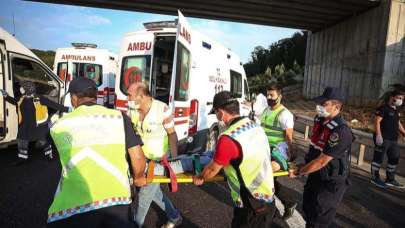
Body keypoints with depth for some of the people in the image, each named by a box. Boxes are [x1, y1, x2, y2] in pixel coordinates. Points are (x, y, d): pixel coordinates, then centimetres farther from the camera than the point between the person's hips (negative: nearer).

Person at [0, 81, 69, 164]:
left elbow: (53, 104, -22)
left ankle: (49, 155, 30)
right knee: (21, 141, 17)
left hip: (39, 126, -7)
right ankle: (22, 157, 37)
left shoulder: (39, 98, -20)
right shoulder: (22, 99, 1)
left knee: (43, 141, 9)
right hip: (25, 126, 7)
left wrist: (66, 109, -26)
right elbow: (14, 101, 25)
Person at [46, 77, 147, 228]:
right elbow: (138, 157, 3)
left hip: (73, 206, 0)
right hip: (116, 201, 0)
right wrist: (139, 178, 24)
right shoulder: (119, 117, 5)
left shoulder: (58, 126, 12)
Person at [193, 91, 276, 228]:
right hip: (268, 200, 8)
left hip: (252, 207, -7)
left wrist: (200, 178, 10)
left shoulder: (228, 138, -26)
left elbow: (212, 169, -11)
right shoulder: (255, 125, -1)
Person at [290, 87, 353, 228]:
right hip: (315, 176, 8)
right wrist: (307, 159, 9)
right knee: (307, 208, 25)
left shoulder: (341, 131, -29)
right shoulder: (319, 119, -4)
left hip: (331, 183, -8)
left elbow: (322, 161, -26)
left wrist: (298, 172, -18)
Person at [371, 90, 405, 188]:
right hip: (383, 138, -9)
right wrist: (378, 135, -23)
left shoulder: (396, 110, 16)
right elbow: (377, 122, -16)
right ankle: (375, 178, 10)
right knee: (378, 158, -1)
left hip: (393, 139, 9)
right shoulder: (383, 108, -10)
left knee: (394, 159, 14)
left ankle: (390, 179, 26)